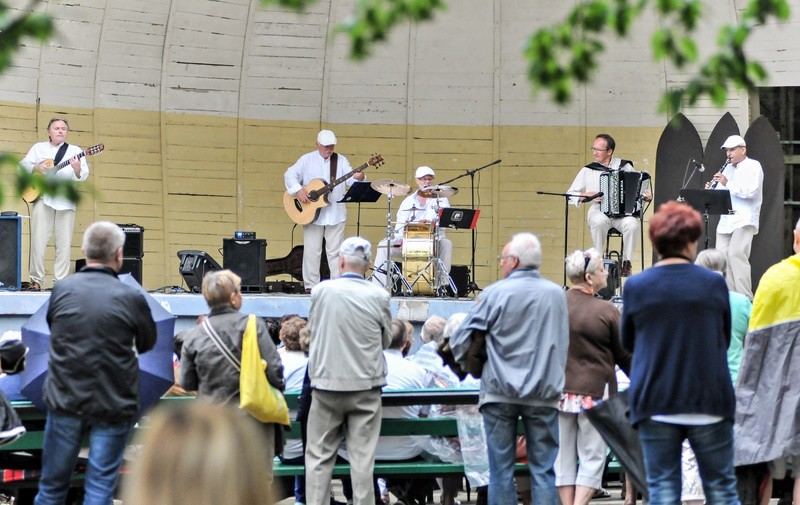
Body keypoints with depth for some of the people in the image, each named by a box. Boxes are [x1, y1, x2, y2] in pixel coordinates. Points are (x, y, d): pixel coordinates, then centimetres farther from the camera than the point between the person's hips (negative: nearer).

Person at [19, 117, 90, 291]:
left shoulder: (75, 151, 11)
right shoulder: (39, 148, 16)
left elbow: (84, 176, 1)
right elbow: (23, 164, 10)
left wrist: (78, 171, -23)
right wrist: (36, 168, -9)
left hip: (66, 202, 0)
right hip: (42, 199, 0)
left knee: (64, 244, -2)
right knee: (38, 242, -5)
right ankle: (37, 280, 0)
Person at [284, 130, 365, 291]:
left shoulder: (341, 160, 7)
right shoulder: (307, 160, 3)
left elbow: (351, 179, -4)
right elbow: (289, 175, -2)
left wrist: (358, 178, -28)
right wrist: (298, 190, -19)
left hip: (336, 215, 1)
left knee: (335, 251, 3)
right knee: (312, 251, 0)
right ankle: (311, 285, 6)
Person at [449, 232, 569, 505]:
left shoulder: (495, 293, -5)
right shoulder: (557, 295, 6)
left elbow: (460, 341, -1)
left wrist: (465, 361, 19)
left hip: (500, 392, -2)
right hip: (544, 394, 2)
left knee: (501, 471, 3)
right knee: (543, 470, 3)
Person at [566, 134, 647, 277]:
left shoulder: (625, 166, 9)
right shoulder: (587, 171, 9)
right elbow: (570, 195, 11)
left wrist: (644, 195, -7)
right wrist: (586, 195, -8)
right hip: (599, 211, 0)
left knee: (632, 225, -34)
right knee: (599, 221, -37)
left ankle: (627, 262, -15)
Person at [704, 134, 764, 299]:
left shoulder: (753, 166, -1)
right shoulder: (728, 168, 21)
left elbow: (751, 191, -16)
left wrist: (727, 184, -18)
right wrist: (711, 190, 0)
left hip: (744, 219, -8)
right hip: (726, 220, 8)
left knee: (736, 254, -21)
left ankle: (746, 299, -21)